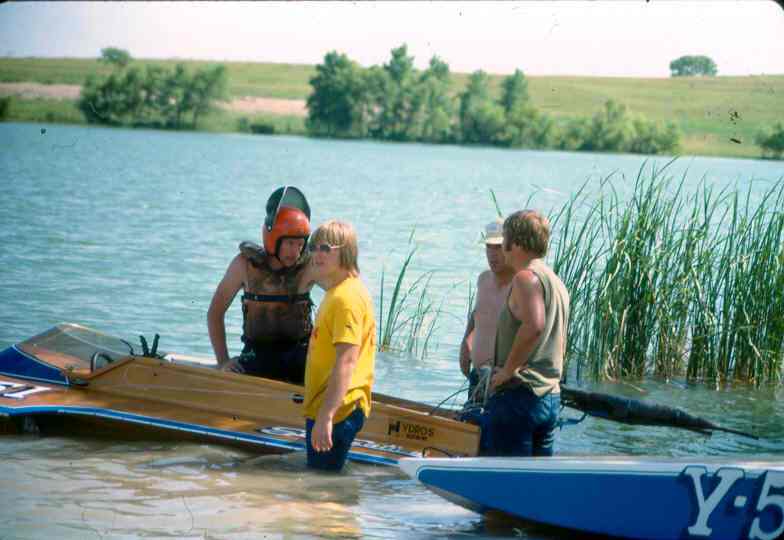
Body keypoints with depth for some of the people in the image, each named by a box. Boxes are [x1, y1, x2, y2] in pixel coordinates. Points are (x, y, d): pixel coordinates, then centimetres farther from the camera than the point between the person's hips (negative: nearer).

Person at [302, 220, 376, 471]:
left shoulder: (346, 297, -17)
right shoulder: (337, 293, 17)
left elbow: (346, 362, -25)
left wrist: (325, 417, -30)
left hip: (336, 411, -11)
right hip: (323, 408, 11)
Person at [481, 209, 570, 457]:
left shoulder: (526, 277, -12)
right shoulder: (557, 282, 19)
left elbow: (534, 325, -29)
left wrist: (508, 370, -20)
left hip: (517, 394, -9)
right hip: (551, 397, 9)